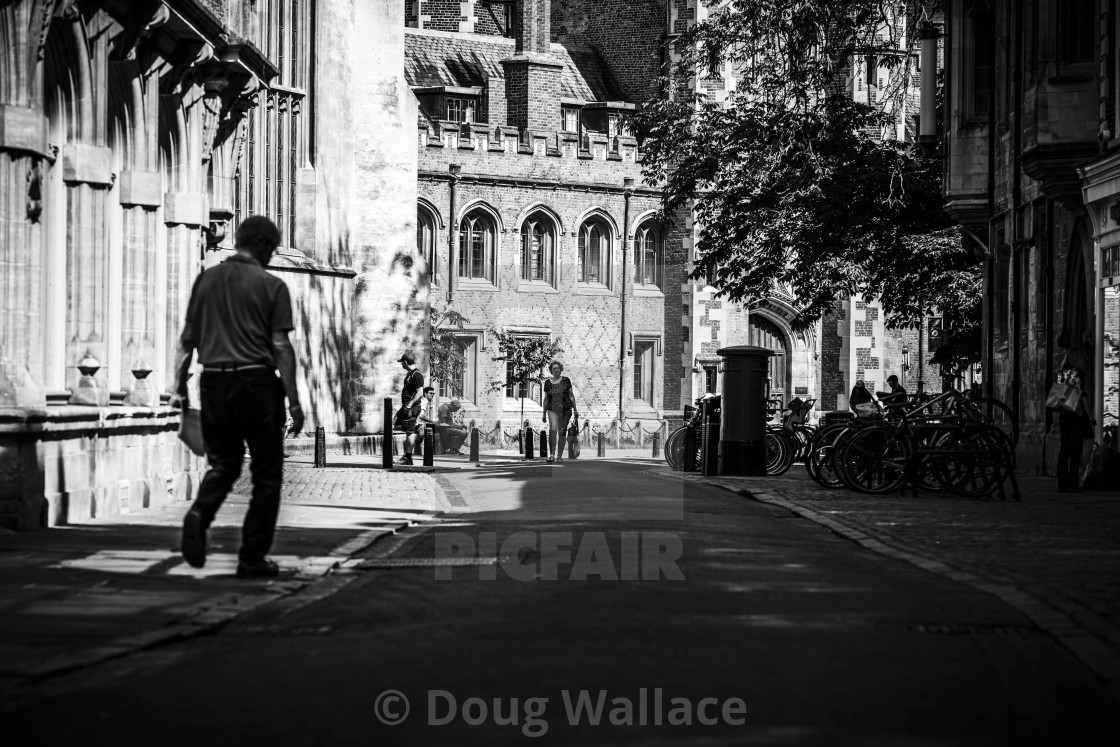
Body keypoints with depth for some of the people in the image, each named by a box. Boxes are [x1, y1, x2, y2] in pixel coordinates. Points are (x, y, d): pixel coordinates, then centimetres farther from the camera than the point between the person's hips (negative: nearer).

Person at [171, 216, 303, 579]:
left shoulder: (206, 280, 8)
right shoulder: (271, 286, -4)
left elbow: (187, 339, 8)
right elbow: (281, 347, -8)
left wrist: (179, 386, 16)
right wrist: (294, 401, -5)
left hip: (213, 383, 4)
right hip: (256, 383, -4)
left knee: (223, 463, 20)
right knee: (267, 475, 8)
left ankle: (199, 514, -9)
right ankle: (252, 559, 8)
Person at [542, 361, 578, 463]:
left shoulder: (566, 380, 3)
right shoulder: (548, 382, 8)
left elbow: (571, 395, 7)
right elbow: (546, 399, 14)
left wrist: (575, 409, 2)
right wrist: (544, 414, 15)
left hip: (565, 410, 0)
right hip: (552, 410, 0)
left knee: (562, 433, 2)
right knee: (552, 430, -21)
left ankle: (559, 456, 12)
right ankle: (551, 454, -15)